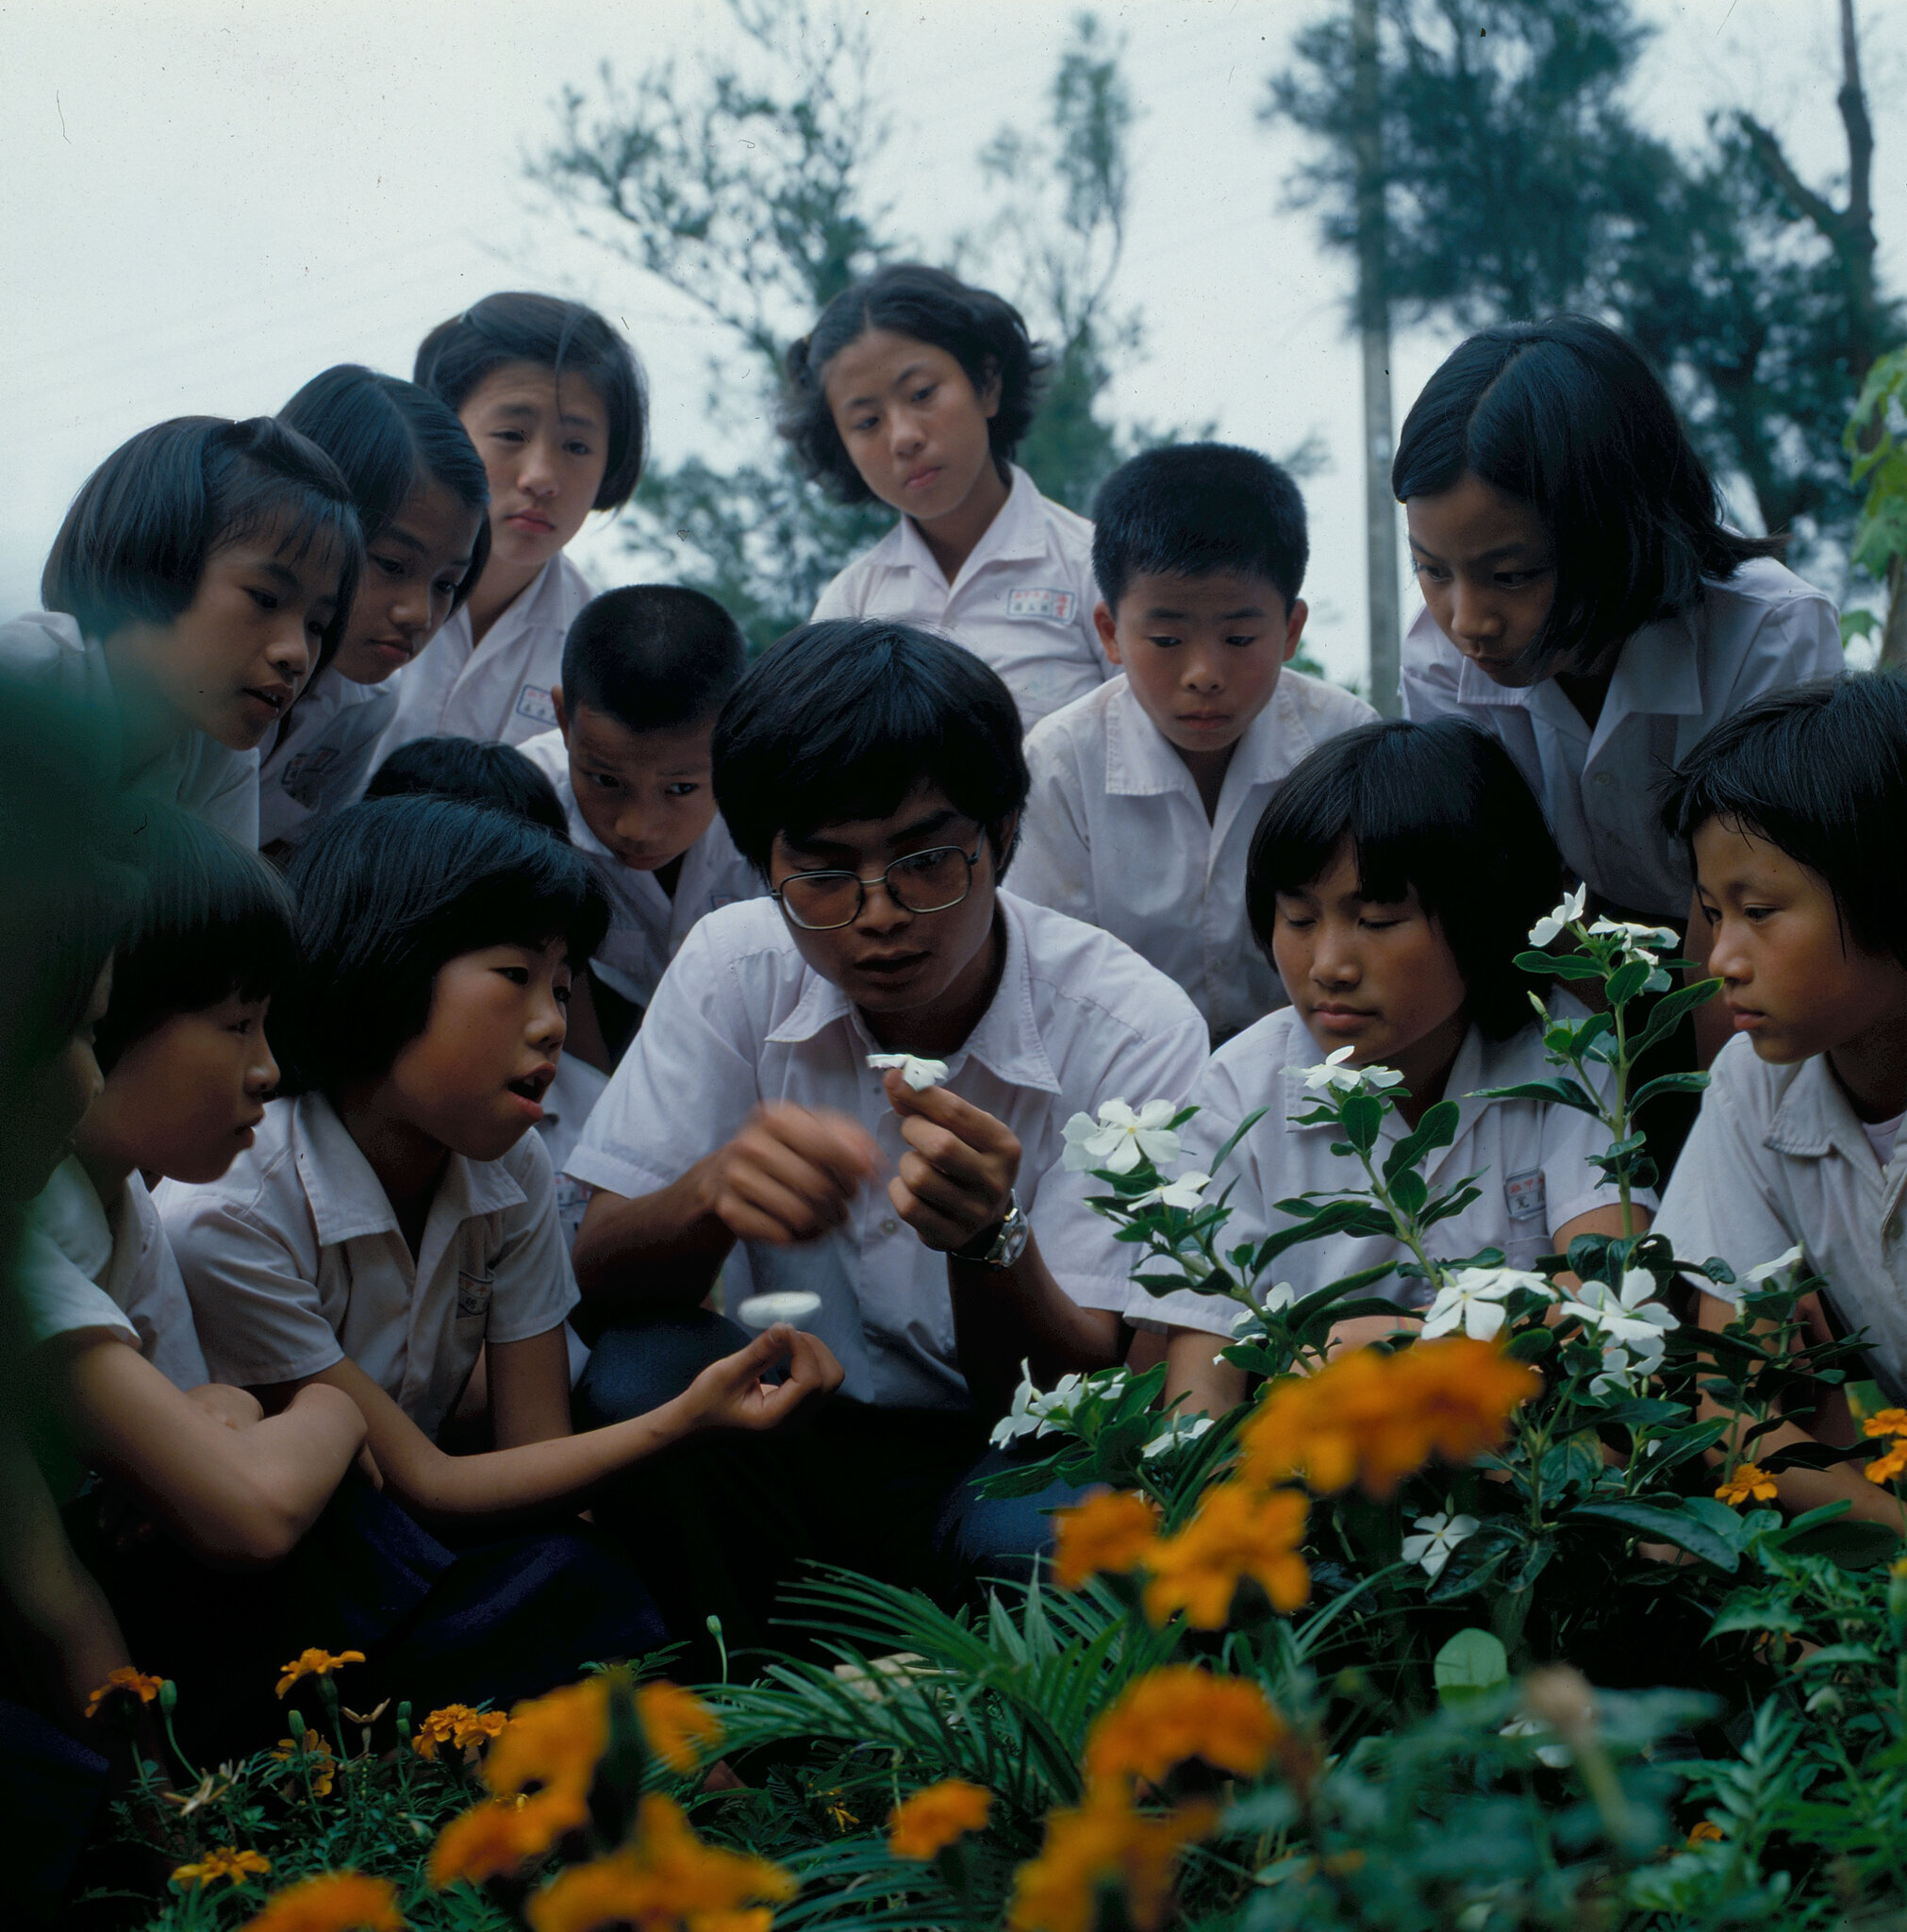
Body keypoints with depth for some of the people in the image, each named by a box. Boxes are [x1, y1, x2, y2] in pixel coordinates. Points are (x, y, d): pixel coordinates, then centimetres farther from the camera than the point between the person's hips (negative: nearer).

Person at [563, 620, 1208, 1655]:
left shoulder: (1133, 1031, -14)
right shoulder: (735, 967, -5)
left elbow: (1080, 1394, -17)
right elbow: (598, 1281, -8)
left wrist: (987, 1238, -38)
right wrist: (716, 1191, -31)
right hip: (803, 1433, 3)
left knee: (1056, 1531, -36)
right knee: (637, 1376, -26)